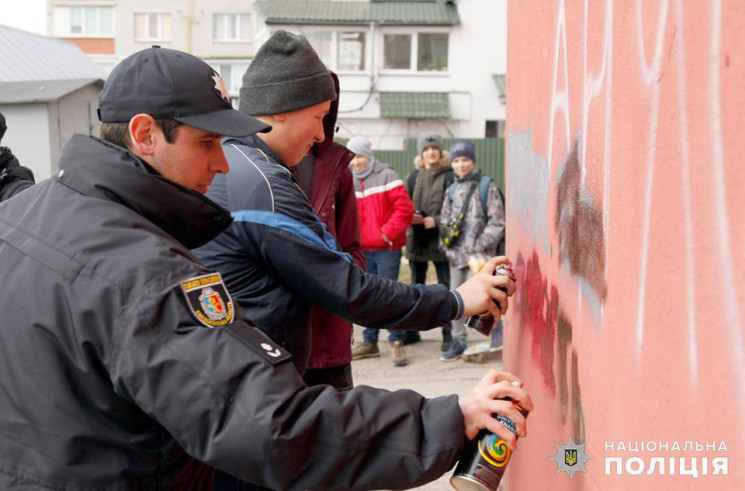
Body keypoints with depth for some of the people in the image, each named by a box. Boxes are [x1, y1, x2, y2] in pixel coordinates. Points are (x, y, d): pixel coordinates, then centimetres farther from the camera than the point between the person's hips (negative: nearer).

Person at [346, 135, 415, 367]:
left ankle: (396, 341, 3)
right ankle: (370, 341, 22)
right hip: (362, 249, 5)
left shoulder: (386, 176, -5)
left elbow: (404, 207, -12)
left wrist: (388, 232, -15)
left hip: (386, 248, -5)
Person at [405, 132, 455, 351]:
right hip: (416, 239, 5)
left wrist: (435, 220, -16)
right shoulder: (413, 177, 10)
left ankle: (448, 334, 8)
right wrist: (411, 218, -8)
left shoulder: (449, 177, -5)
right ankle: (412, 330, 26)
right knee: (416, 285, 15)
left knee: (445, 286, 1)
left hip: (440, 240, -5)